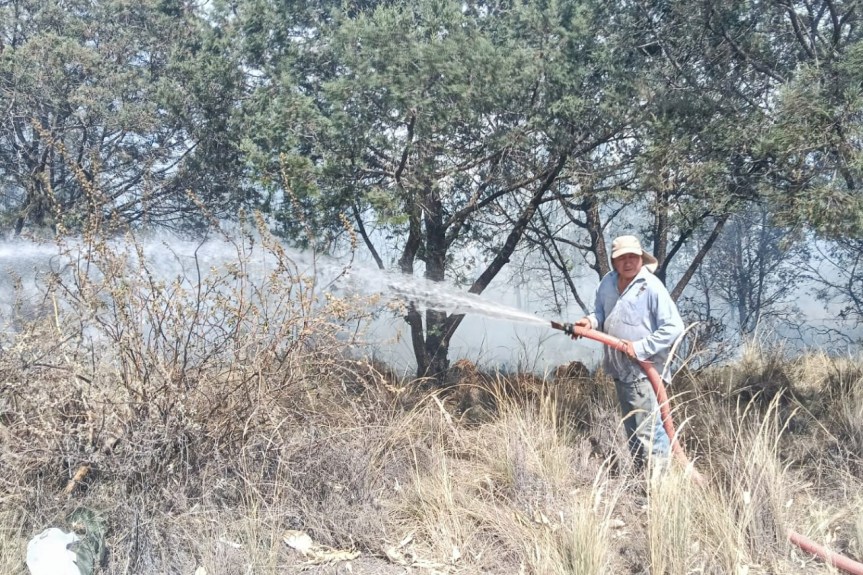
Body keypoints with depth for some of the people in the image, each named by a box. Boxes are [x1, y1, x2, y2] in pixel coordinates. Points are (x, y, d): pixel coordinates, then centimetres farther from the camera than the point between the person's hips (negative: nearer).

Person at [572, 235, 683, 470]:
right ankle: (640, 472, 33)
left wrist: (641, 348, -20)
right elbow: (601, 311, 20)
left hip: (642, 370, -8)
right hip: (619, 369, 8)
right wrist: (591, 320, -3)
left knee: (647, 429, -11)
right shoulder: (608, 282, 5)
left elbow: (673, 327, -18)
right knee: (631, 428, 20)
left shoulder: (652, 287, -16)